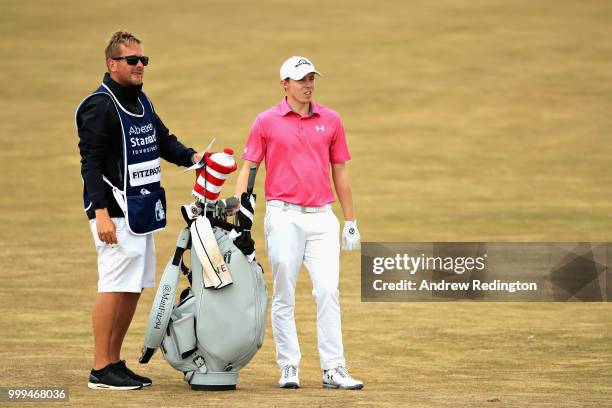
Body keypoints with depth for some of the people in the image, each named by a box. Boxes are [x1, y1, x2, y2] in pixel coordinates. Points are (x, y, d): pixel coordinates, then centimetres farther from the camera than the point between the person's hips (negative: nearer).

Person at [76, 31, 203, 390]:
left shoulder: (141, 101, 16)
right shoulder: (100, 106, -12)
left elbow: (163, 141, 27)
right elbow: (91, 163, -16)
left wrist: (192, 157, 7)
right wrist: (100, 212, -22)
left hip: (143, 211, 9)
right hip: (116, 212, -9)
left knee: (134, 288, 10)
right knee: (114, 287, -9)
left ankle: (115, 362, 18)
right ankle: (101, 370, -5)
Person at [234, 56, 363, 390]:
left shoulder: (331, 120, 9)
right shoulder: (266, 122, 3)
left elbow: (339, 172, 14)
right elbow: (248, 168, 4)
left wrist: (350, 221, 13)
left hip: (322, 215, 2)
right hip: (284, 215, -2)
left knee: (328, 291, -5)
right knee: (284, 296, 3)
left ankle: (334, 369, -5)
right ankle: (288, 367, 9)